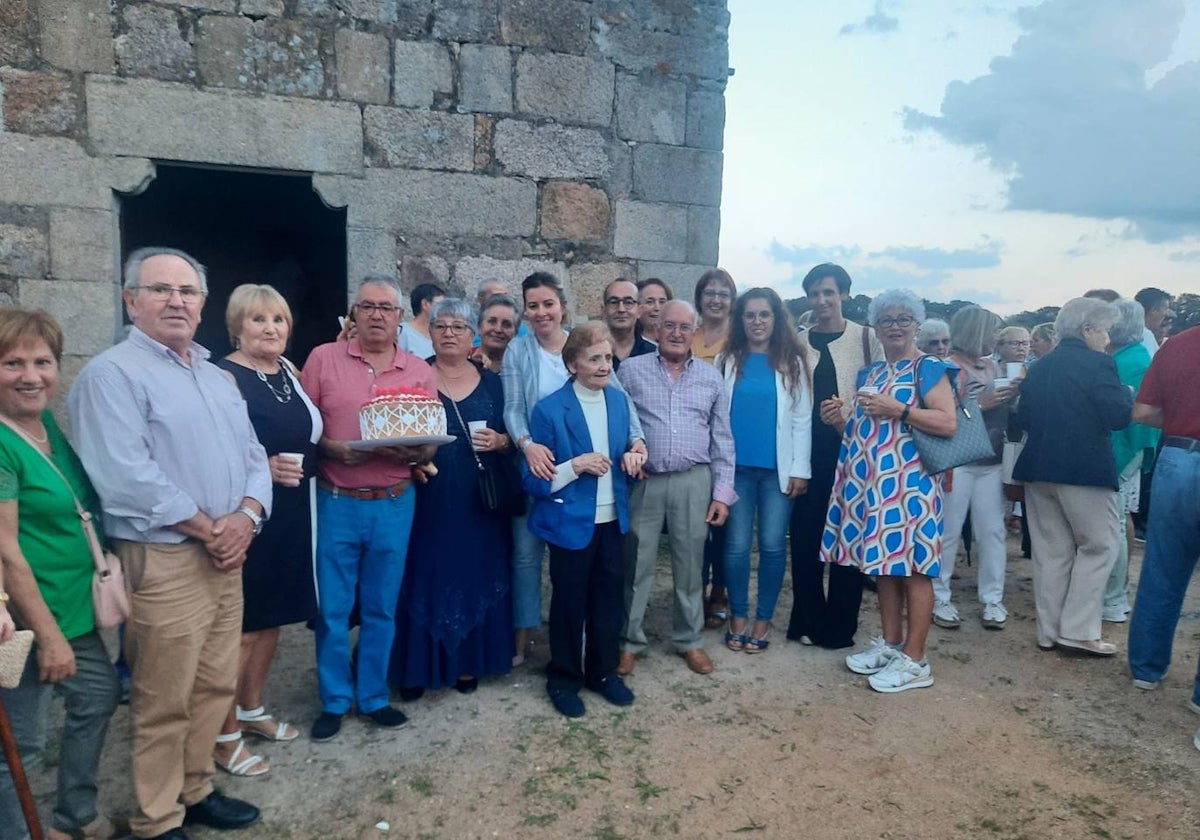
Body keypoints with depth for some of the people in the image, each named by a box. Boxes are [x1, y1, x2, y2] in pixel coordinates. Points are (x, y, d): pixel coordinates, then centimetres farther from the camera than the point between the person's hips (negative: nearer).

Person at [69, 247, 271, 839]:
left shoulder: (216, 376, 15)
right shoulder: (112, 374, -10)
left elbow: (253, 455, 13)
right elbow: (128, 477, -21)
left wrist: (245, 516, -6)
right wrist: (207, 529, -15)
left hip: (225, 557, 7)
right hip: (163, 562, -7)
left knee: (215, 687, 16)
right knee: (165, 703, 5)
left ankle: (194, 790, 34)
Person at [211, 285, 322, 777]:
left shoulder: (289, 371, 10)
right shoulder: (226, 376, -12)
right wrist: (265, 467, -27)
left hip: (291, 513, 8)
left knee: (273, 616, 18)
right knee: (241, 624, 2)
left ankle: (251, 709, 36)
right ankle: (225, 736, 18)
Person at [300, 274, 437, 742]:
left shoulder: (420, 372, 6)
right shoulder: (323, 359, 1)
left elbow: (431, 444, 6)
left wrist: (414, 453, -15)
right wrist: (332, 448, -18)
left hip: (395, 505, 2)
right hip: (336, 504, -1)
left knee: (381, 608, 12)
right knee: (333, 608, 7)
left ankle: (373, 696, 29)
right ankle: (334, 700, 25)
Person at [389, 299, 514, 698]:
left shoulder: (490, 382, 7)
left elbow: (509, 439, 9)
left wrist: (500, 441, -12)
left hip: (479, 503, 2)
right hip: (427, 501, -2)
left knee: (476, 576, 9)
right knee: (426, 578, 2)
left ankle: (468, 661, 24)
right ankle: (417, 665, 16)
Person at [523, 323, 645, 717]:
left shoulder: (619, 400, 3)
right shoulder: (549, 410, -14)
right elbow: (534, 480, -12)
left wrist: (631, 456, -6)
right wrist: (576, 466, -25)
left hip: (613, 521, 5)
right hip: (572, 524, -5)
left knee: (609, 600, 17)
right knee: (569, 604, 11)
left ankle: (604, 671, 37)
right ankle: (563, 679, 30)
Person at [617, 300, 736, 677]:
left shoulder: (711, 376, 7)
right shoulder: (631, 370, 1)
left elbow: (722, 440, 7)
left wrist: (722, 491, 3)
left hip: (694, 482, 2)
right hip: (642, 481, -1)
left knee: (689, 564, 11)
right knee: (636, 563, 6)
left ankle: (689, 640, 27)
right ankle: (629, 641, 22)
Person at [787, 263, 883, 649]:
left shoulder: (866, 338, 2)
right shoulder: (798, 342, 10)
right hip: (808, 451, 3)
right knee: (805, 538, 4)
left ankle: (840, 627, 18)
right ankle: (809, 621, 19)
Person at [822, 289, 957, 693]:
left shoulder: (929, 368, -1)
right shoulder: (869, 373, 19)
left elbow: (948, 423, -13)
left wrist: (898, 409, -18)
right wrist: (840, 420, 6)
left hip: (910, 482, -7)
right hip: (870, 481, 7)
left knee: (913, 566, -4)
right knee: (884, 561, 12)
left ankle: (914, 660, 3)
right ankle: (890, 642, 23)